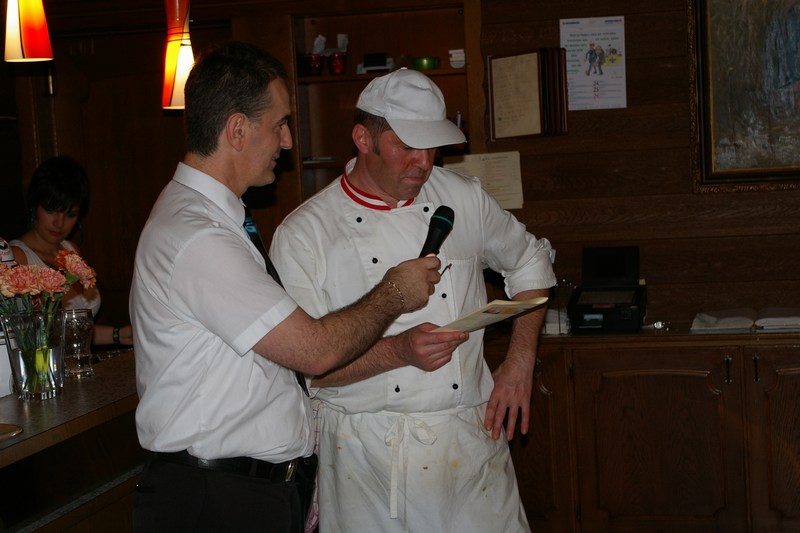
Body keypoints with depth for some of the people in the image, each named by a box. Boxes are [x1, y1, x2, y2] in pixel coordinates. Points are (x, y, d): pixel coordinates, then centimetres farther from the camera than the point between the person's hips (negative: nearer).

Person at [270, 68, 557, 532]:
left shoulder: (463, 198, 4)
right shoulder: (303, 234, -6)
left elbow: (530, 262, 20)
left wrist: (520, 362, 9)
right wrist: (399, 350, -22)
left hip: (469, 440, 3)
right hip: (366, 454, -2)